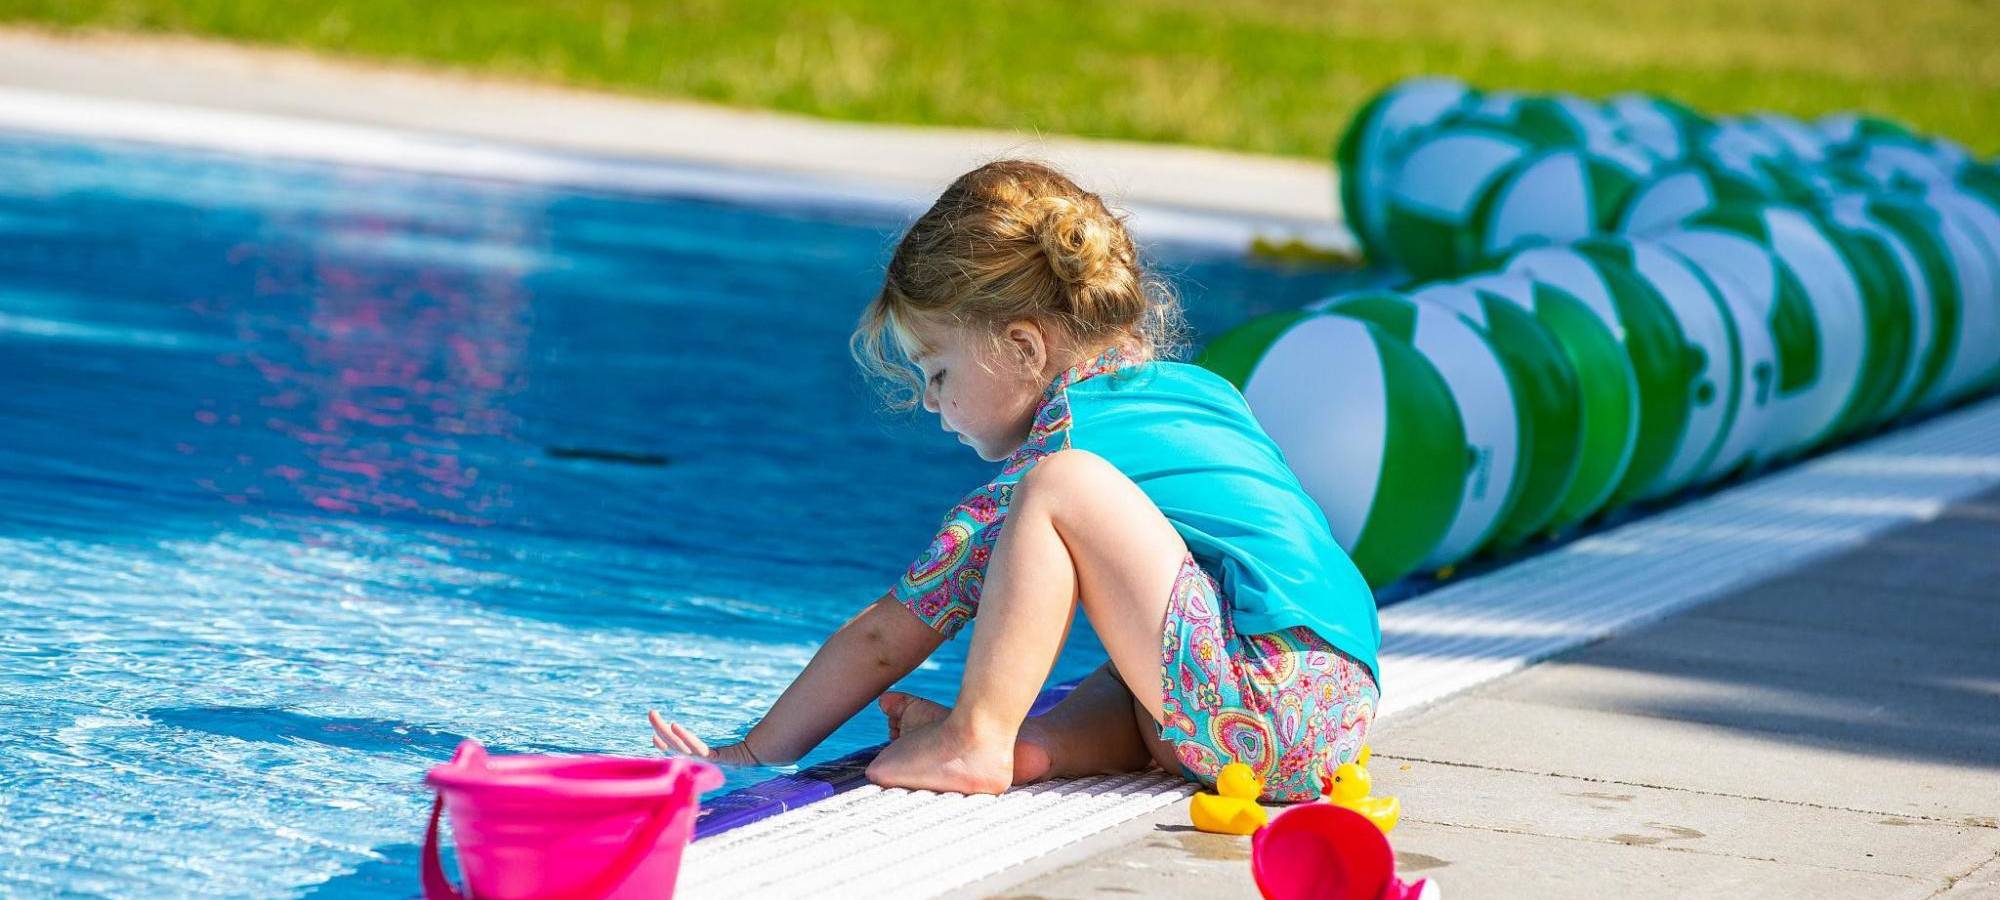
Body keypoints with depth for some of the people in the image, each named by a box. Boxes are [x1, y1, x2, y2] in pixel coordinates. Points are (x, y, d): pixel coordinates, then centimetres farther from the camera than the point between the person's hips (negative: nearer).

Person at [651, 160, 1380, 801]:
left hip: (1262, 708, -9)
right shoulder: (1200, 391, 22)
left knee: (1062, 489, -14)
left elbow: (884, 639, 5)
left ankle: (974, 740, -8)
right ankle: (1036, 746, 7)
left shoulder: (1052, 461, -1)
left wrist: (754, 753, 14)